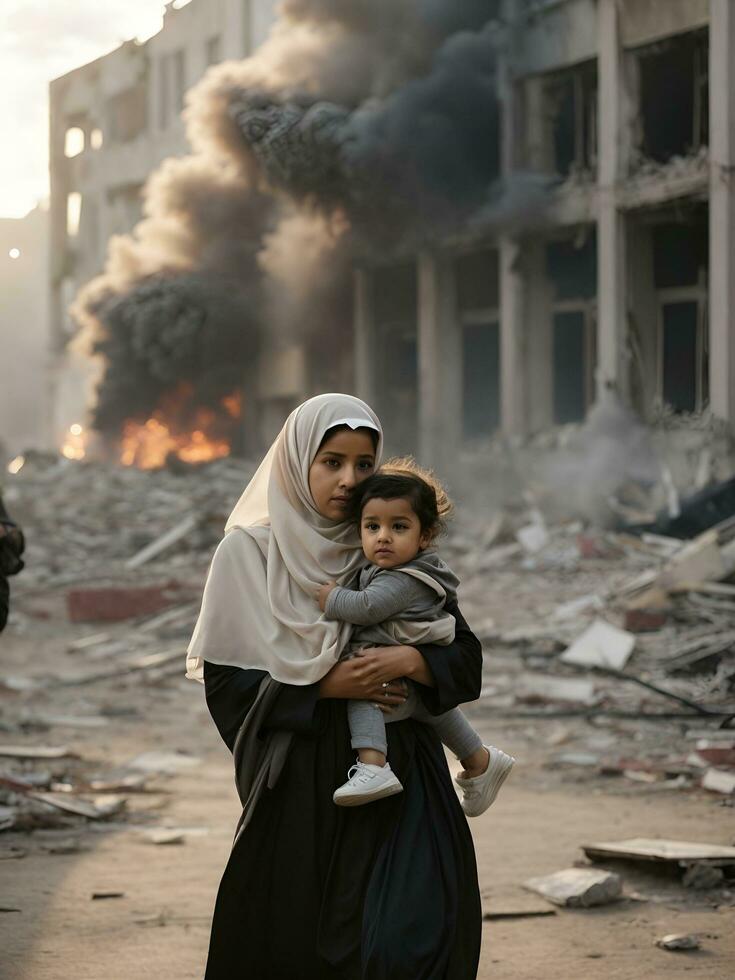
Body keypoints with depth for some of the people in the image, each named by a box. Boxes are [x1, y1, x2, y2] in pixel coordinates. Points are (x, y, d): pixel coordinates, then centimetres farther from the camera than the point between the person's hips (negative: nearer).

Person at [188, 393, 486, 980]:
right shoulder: (248, 552, 1)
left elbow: (467, 662, 5)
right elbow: (226, 682, -3)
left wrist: (412, 661, -15)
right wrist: (325, 686, -14)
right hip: (299, 784, -1)